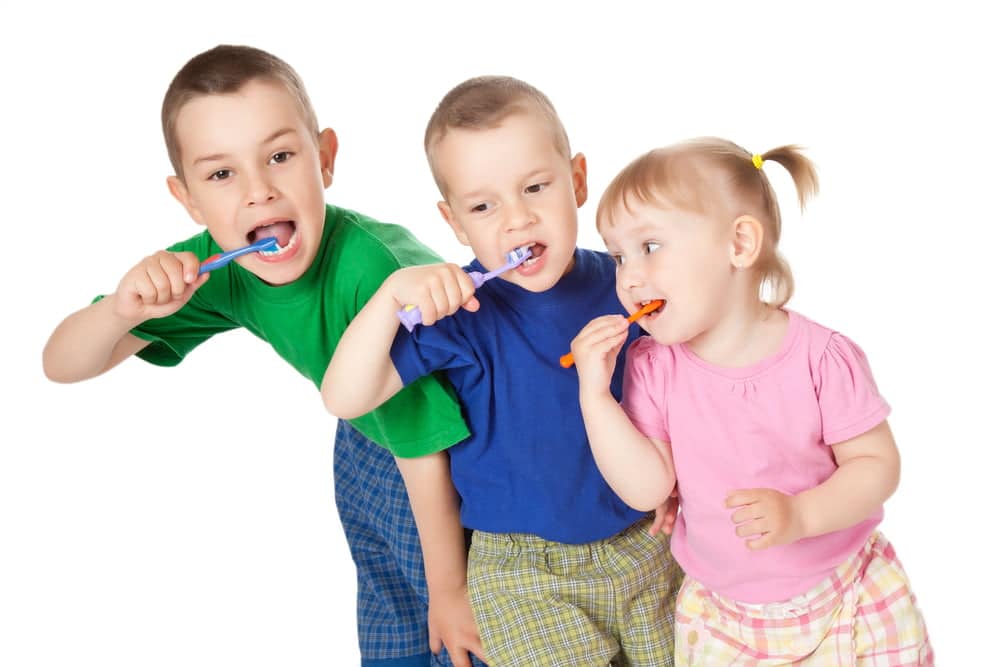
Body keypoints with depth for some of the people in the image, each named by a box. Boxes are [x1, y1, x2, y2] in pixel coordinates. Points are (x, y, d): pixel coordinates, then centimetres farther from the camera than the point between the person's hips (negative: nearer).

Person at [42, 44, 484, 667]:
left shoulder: (372, 269, -39)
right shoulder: (218, 267, -20)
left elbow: (425, 450, -29)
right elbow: (62, 366, -12)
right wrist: (122, 309, -35)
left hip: (467, 445, -5)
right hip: (367, 445, 5)